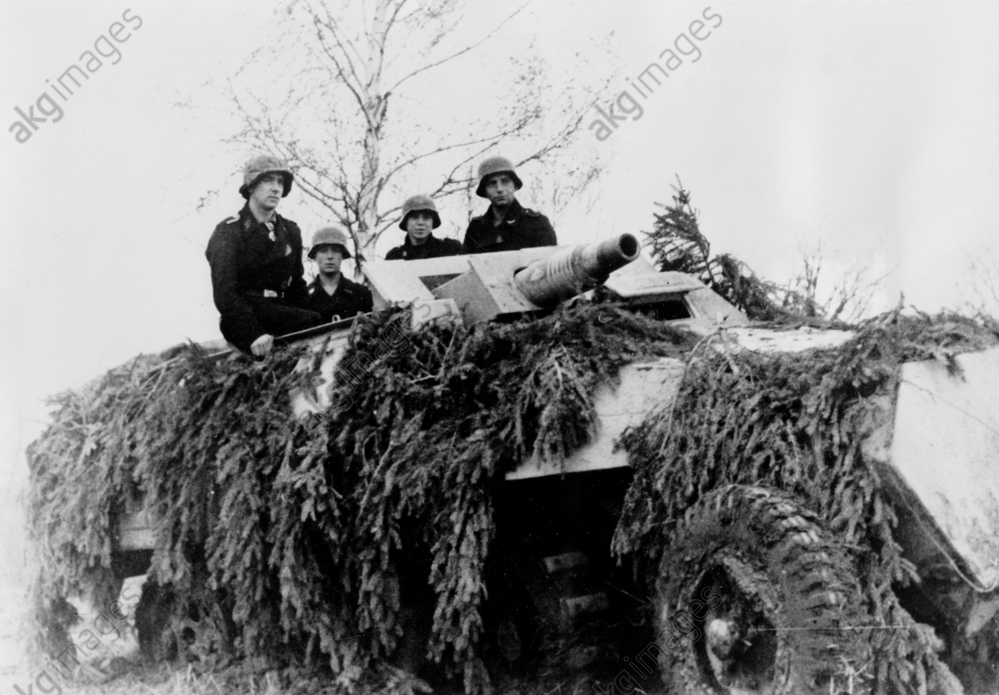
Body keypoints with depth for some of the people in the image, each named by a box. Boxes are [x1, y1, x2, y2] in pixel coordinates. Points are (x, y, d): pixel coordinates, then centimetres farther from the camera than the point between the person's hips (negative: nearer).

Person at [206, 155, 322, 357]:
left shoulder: (291, 232, 17)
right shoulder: (228, 232, -2)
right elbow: (225, 293, -14)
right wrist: (253, 334, -30)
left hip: (280, 314, 6)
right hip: (240, 323, -6)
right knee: (315, 321, -29)